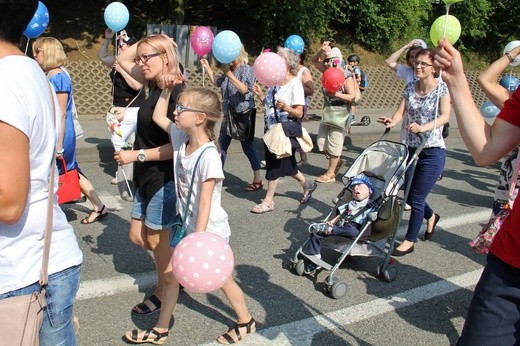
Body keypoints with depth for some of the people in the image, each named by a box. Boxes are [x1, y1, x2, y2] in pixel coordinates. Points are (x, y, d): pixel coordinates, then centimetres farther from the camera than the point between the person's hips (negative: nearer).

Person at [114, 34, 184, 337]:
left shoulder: (177, 93, -20)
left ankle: (163, 325, 17)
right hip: (148, 177, 9)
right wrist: (148, 42, 6)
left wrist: (137, 155, -18)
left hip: (166, 180, -9)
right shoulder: (155, 85, 6)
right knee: (138, 236, 17)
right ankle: (168, 284, 37)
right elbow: (123, 59, 19)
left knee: (159, 244, 1)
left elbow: (178, 146, -23)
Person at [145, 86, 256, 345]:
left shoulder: (208, 155, -27)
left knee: (221, 278, 11)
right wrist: (167, 89, 1)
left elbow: (205, 201, -27)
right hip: (188, 225, 7)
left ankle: (246, 322, 35)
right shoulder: (181, 138, -5)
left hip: (209, 230, -7)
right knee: (170, 273, 11)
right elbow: (158, 116, 10)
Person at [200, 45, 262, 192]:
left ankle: (257, 180, 8)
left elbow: (244, 89, -25)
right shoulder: (229, 69, 10)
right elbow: (217, 82, 21)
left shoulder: (247, 69, -12)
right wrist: (208, 68, 13)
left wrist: (229, 74, -29)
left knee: (247, 146, -2)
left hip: (243, 114, -8)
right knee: (222, 145, 10)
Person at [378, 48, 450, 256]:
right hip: (411, 149, 6)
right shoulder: (410, 88, 6)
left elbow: (445, 116, -22)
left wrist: (423, 128, -39)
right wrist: (392, 122, -26)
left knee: (416, 198, -2)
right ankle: (431, 217, 47)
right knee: (409, 196, 15)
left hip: (432, 152, -6)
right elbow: (401, 112, -3)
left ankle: (409, 241, 16)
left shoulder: (441, 88, -9)